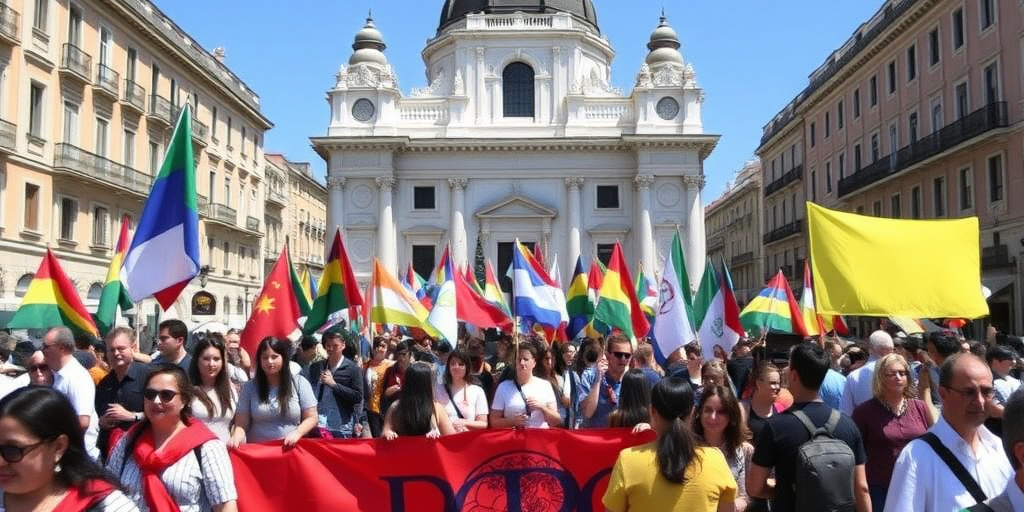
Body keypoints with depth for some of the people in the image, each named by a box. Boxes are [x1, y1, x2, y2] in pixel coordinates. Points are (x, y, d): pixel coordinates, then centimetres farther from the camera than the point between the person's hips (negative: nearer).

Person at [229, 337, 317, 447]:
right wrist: (236, 437, -17)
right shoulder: (249, 387, 7)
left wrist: (297, 433, -13)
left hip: (291, 449, -1)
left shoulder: (300, 383, 5)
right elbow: (241, 424, 3)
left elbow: (311, 418, 5)